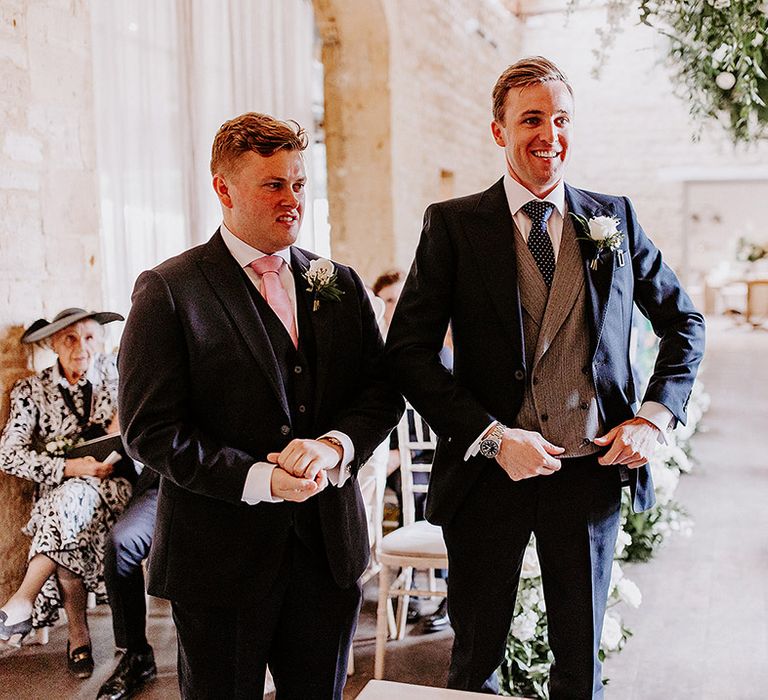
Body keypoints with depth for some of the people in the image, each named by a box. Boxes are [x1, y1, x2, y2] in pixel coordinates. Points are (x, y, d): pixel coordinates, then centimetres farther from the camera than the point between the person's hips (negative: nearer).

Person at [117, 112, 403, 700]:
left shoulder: (340, 284, 8)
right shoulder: (169, 291, -7)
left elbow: (382, 390, 6)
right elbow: (150, 430, -12)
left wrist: (335, 445, -15)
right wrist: (258, 479, -21)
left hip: (329, 547, 5)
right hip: (219, 558, -4)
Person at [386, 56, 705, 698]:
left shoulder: (614, 219, 4)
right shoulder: (453, 224, -3)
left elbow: (685, 322, 13)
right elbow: (409, 350, -7)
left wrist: (655, 416, -2)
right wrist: (493, 437, -17)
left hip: (593, 471, 2)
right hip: (489, 472, -1)